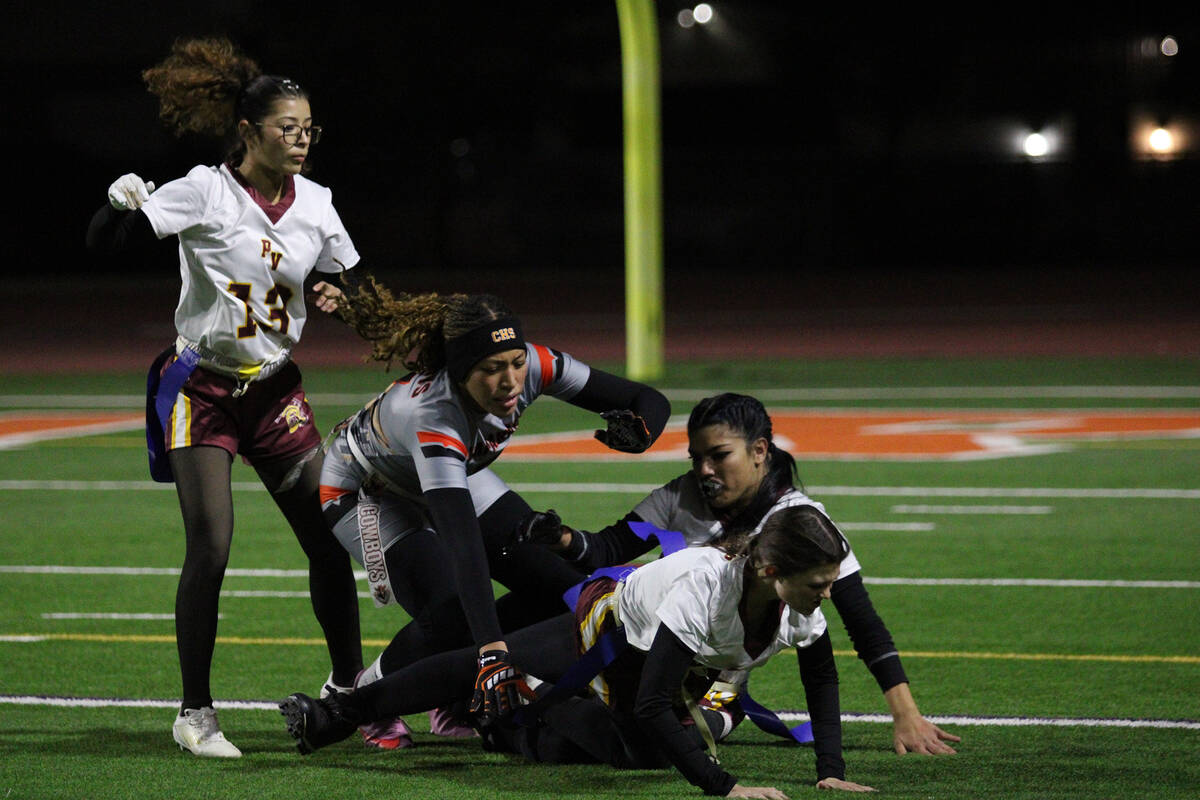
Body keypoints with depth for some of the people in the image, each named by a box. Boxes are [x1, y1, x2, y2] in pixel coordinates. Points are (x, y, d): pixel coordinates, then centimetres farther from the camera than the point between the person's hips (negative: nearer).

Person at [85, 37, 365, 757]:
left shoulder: (314, 203, 2)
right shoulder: (207, 191, -13)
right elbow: (107, 242, -18)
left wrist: (341, 298, -8)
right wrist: (119, 204, -39)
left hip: (276, 389, 5)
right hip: (202, 389, -5)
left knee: (331, 537, 3)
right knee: (210, 549, -13)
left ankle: (349, 684, 22)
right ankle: (195, 715, -2)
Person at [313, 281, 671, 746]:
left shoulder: (533, 367, -29)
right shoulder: (433, 415, -44)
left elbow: (650, 402, -20)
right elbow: (462, 545, -54)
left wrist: (638, 427, -46)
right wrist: (493, 651, -64)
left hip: (454, 476, 6)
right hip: (366, 493, -6)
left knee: (559, 584, -7)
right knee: (451, 616, -25)